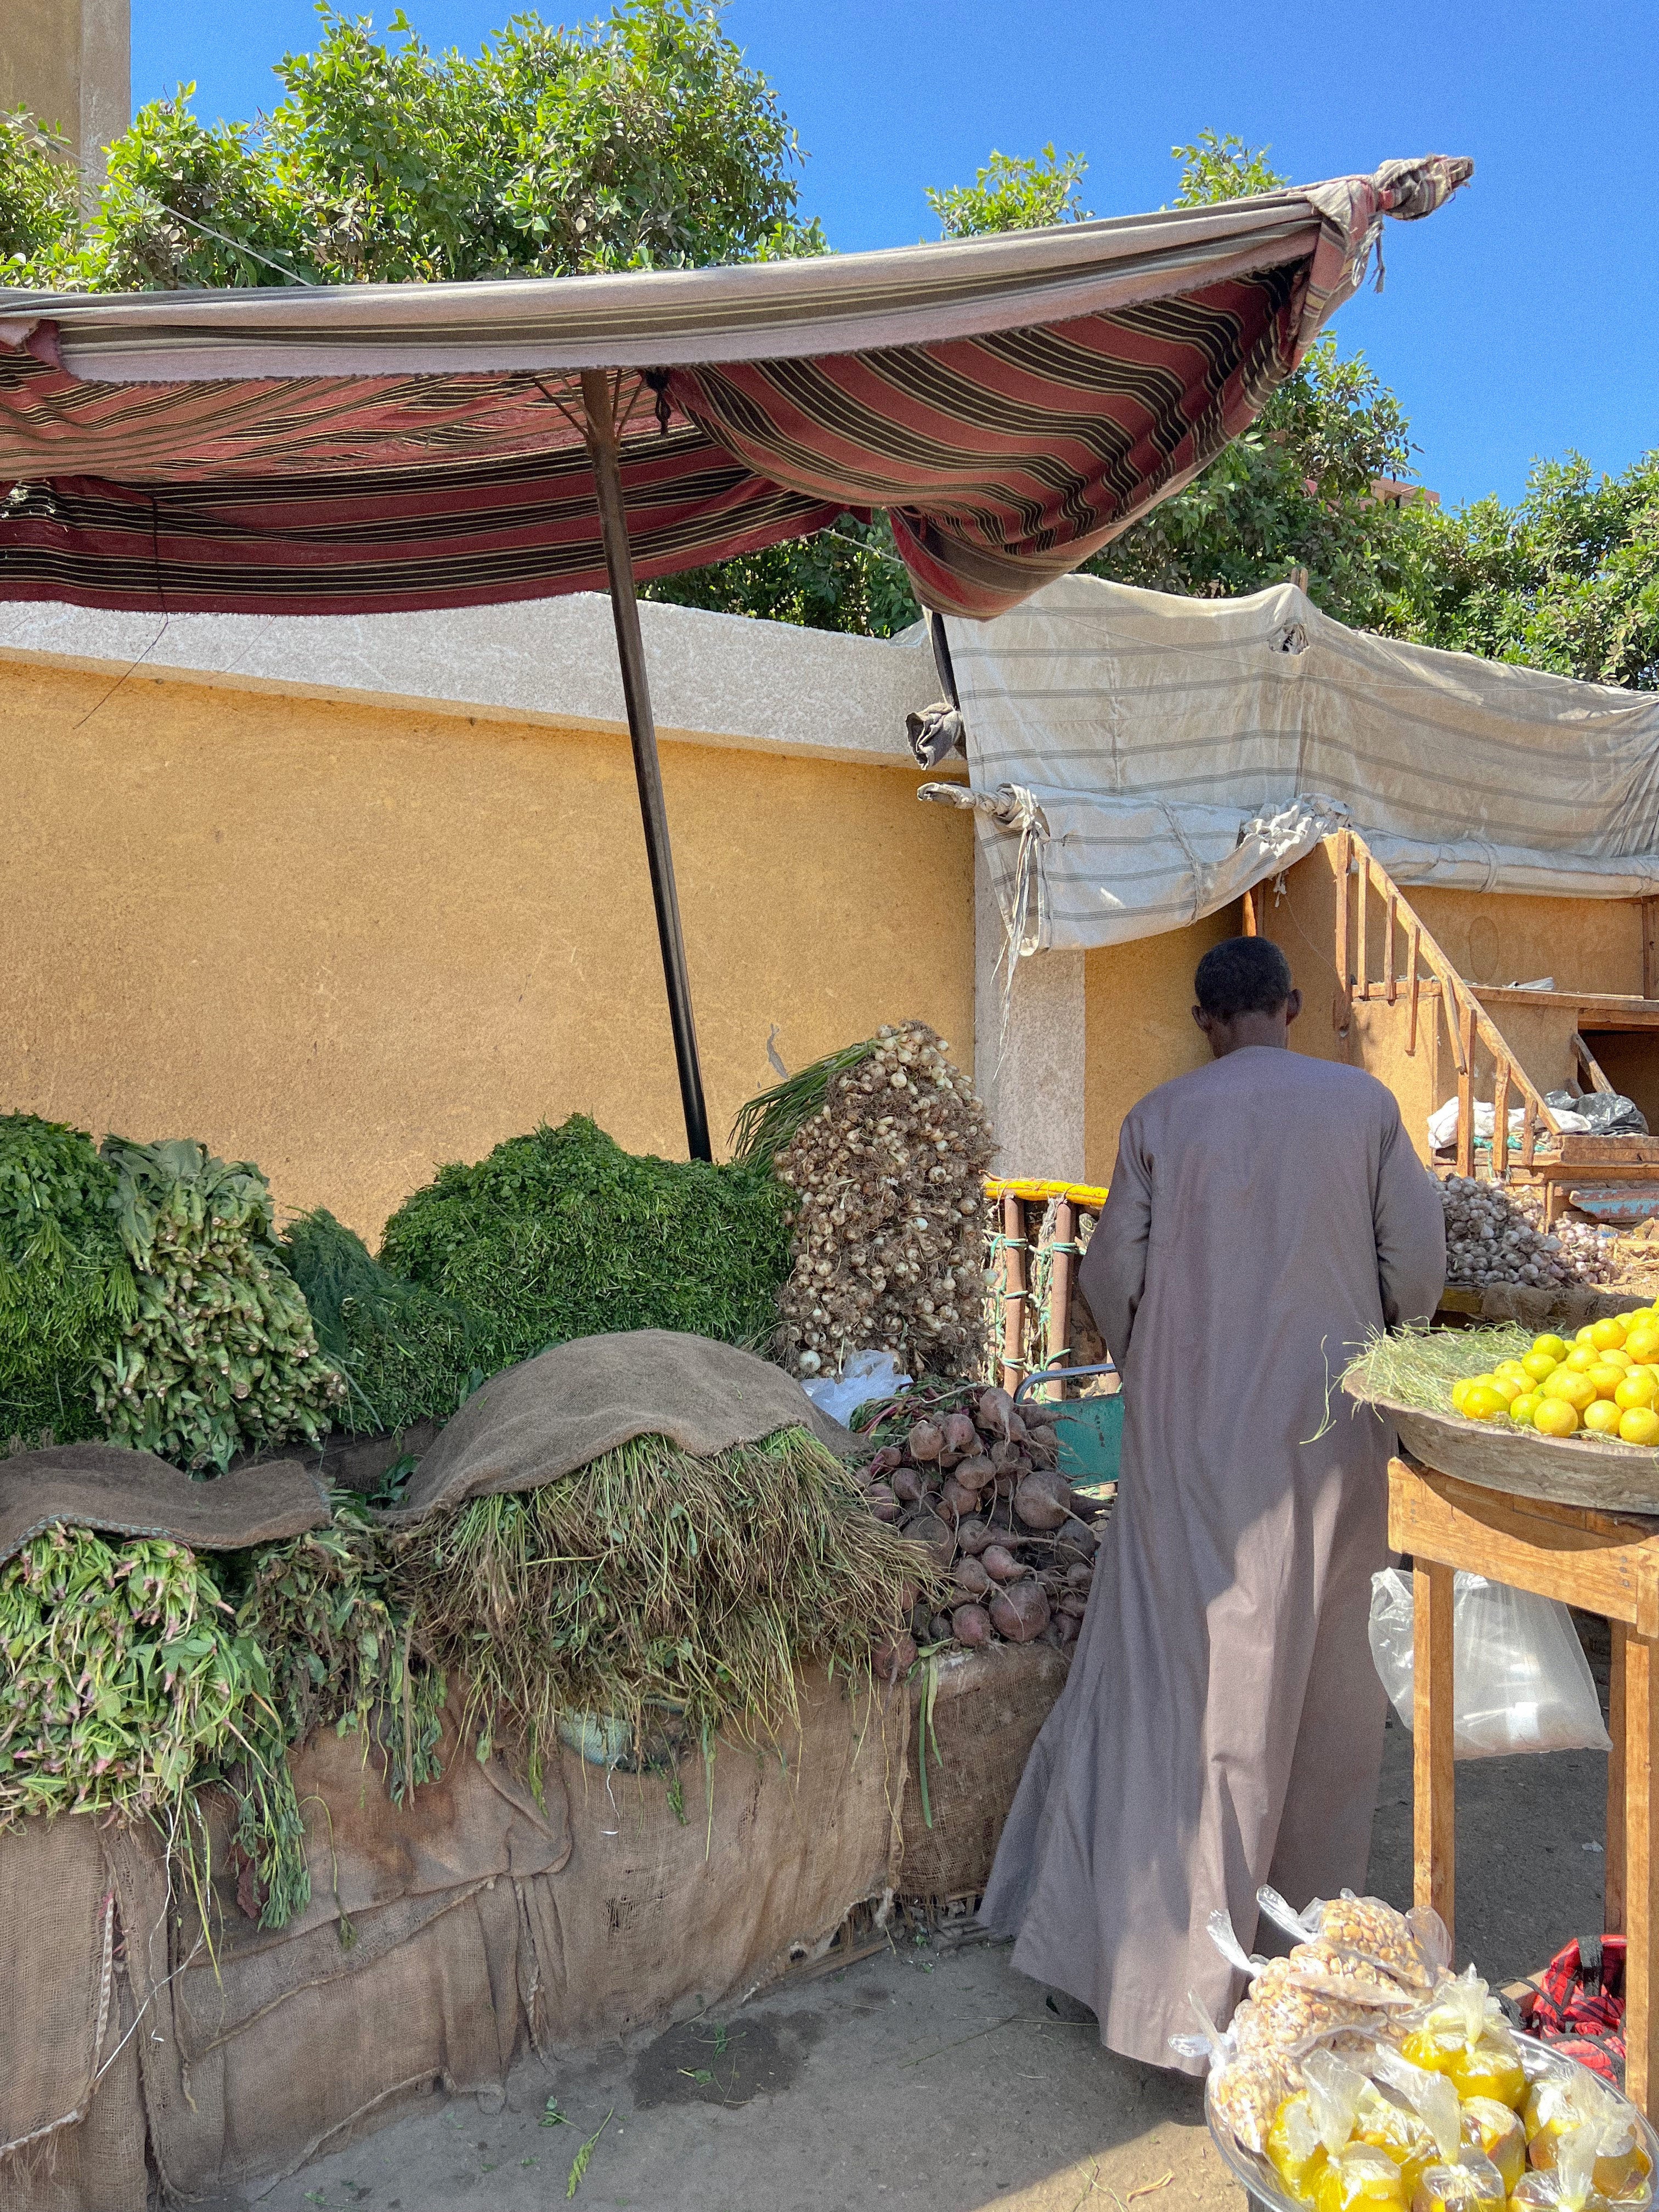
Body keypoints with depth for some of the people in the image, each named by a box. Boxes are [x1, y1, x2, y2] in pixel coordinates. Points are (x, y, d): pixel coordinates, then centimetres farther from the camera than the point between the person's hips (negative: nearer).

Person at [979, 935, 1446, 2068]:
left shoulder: (1161, 1117, -4)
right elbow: (1418, 1265, -1)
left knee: (1179, 1668, 6)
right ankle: (1317, 1891, 38)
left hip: (1189, 1431, -1)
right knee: (1325, 1669, 19)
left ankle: (1165, 1965, 14)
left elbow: (1111, 1277, -2)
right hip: (1325, 1425, 1)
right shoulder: (1366, 1104, -2)